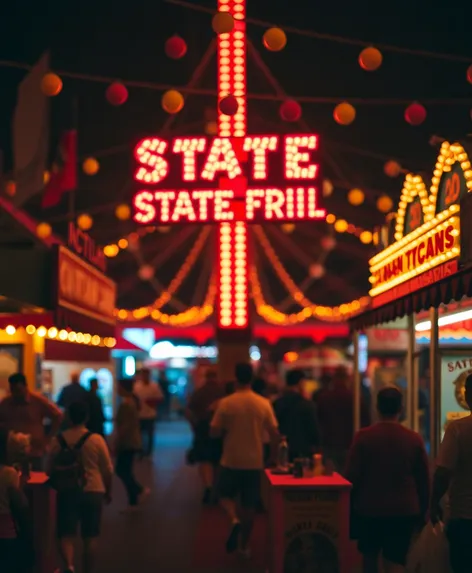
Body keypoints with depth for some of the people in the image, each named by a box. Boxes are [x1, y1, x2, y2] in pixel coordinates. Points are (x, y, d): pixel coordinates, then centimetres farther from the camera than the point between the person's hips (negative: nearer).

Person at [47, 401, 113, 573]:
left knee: (66, 534, 3)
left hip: (66, 492, 1)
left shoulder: (58, 440, -3)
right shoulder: (96, 439, -8)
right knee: (90, 537, 11)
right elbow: (108, 470, -2)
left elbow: (50, 470, 4)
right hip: (93, 492, 0)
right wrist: (108, 491, 13)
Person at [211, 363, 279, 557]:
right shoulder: (264, 403, -7)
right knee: (250, 504, 13)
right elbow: (274, 433, -4)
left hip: (231, 460, -2)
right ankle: (244, 545, 19)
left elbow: (215, 432, -8)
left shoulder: (226, 403, -11)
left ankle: (234, 520, -13)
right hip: (254, 461, 2)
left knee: (226, 495, 16)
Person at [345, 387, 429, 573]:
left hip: (369, 508, 0)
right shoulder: (414, 439, -4)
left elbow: (352, 476, -7)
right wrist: (422, 511, 16)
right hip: (404, 510, 0)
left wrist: (349, 506, 7)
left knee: (370, 556, 21)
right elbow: (423, 480, 3)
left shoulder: (363, 436, -9)